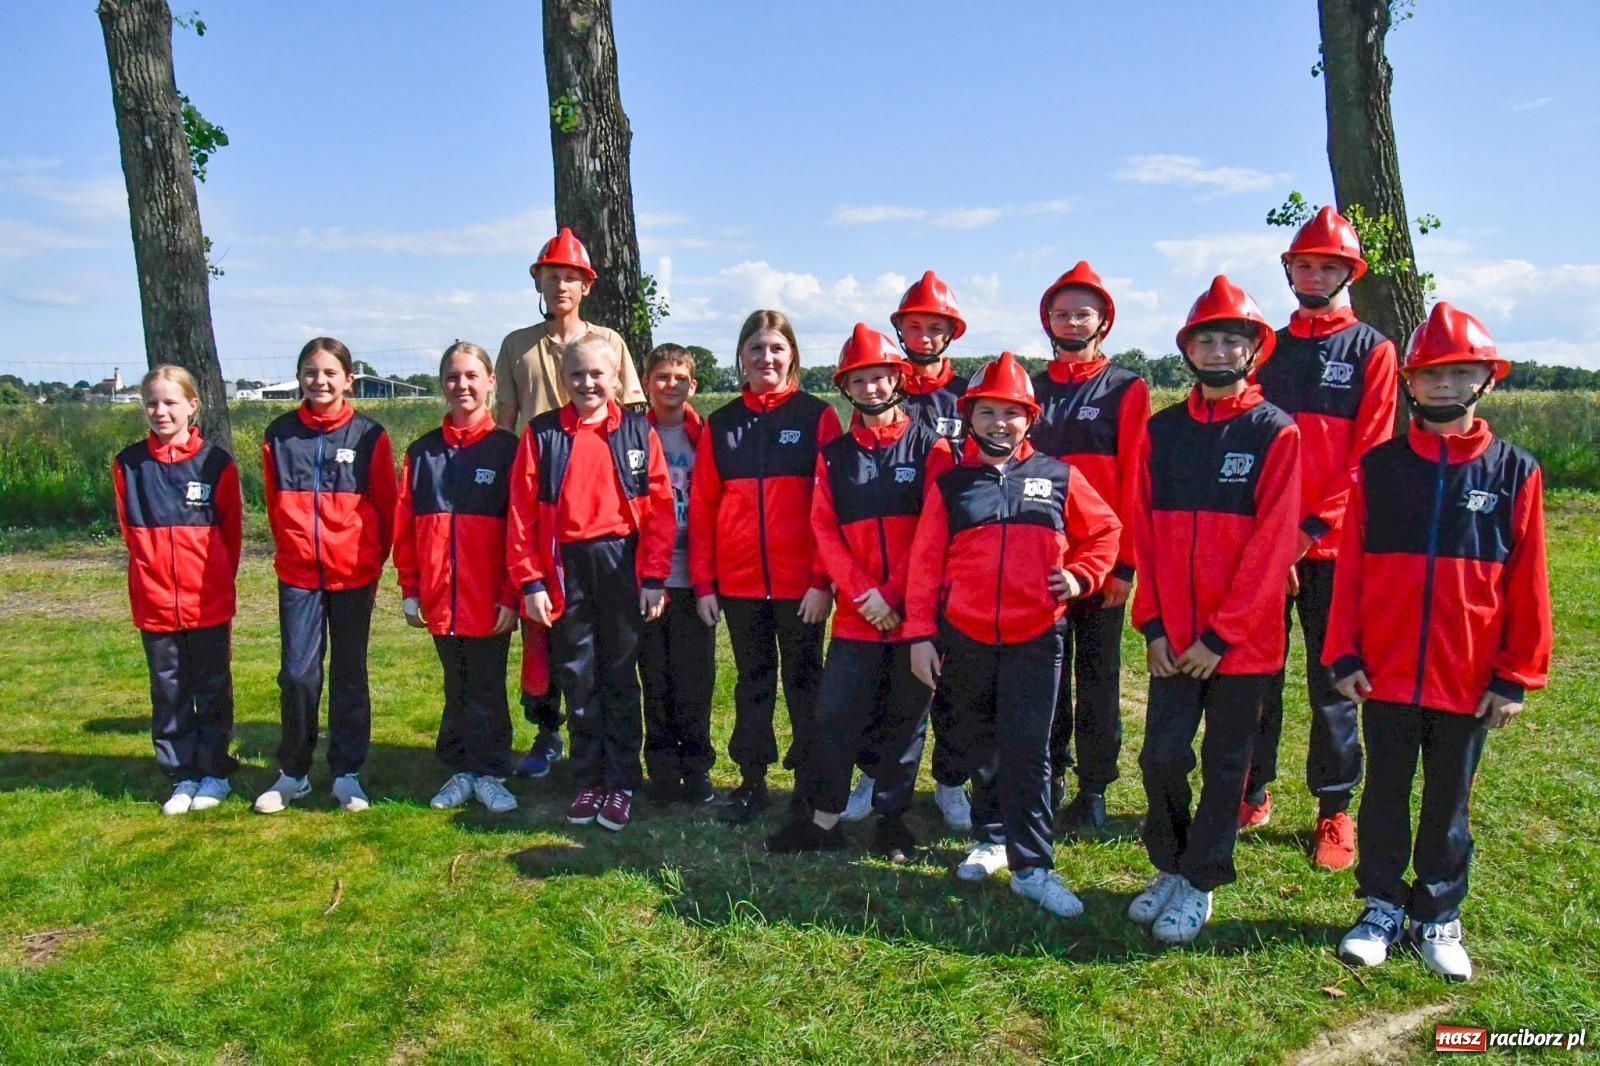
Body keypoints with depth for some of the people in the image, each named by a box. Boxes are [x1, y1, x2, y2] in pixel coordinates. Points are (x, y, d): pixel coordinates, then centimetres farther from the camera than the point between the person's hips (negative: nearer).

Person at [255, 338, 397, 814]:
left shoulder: (369, 435, -3)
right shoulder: (279, 435, 2)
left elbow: (386, 506, 3)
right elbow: (275, 505, 11)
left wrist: (373, 561, 5)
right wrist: (292, 548, 10)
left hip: (354, 575, -1)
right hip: (297, 575, 1)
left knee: (349, 674, 8)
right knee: (297, 674, 4)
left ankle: (347, 774, 19)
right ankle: (292, 772, 20)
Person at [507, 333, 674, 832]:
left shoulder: (638, 432, 1)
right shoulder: (541, 434, 2)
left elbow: (659, 508, -2)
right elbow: (522, 511, -1)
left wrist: (654, 576, -7)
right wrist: (529, 580, -6)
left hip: (622, 565, -1)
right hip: (565, 569, 1)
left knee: (620, 677, 8)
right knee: (577, 678, 9)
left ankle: (622, 784, 18)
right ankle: (587, 781, 23)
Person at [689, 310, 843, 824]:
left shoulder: (818, 417, -2)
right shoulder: (721, 425, 8)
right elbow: (702, 507, 6)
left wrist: (823, 579, -13)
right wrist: (703, 582, 1)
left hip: (800, 582, -3)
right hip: (739, 582, 3)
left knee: (804, 680, 9)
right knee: (753, 682, 14)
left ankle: (811, 787, 20)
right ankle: (751, 781, 26)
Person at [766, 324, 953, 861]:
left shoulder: (928, 445, 0)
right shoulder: (834, 454, 10)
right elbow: (825, 530, 3)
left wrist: (895, 594, -13)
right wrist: (862, 593, -10)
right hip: (855, 613, 2)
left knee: (907, 716, 8)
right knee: (835, 713, 3)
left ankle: (892, 819, 22)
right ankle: (825, 819, 17)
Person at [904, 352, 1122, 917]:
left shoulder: (1059, 478, 2)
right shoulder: (949, 484, 2)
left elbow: (1104, 531, 14)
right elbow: (924, 562, 1)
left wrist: (1080, 576, -3)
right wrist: (920, 634, -3)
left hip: (1034, 640, -1)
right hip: (964, 638, 2)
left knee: (1027, 753, -4)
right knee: (978, 748, 14)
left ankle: (1033, 867, 4)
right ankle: (991, 838, 33)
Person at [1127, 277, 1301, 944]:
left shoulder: (1276, 433, -6)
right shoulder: (1162, 431, 5)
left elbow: (1271, 545, -12)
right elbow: (1144, 533, 4)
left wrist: (1220, 636, -14)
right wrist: (1152, 626, -3)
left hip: (1243, 640, -3)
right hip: (1172, 640, 3)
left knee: (1224, 764, 9)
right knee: (1161, 755, 4)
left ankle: (1199, 884, 25)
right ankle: (1169, 868, 27)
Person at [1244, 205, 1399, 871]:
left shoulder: (1373, 351, 3)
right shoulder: (1268, 350, 13)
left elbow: (1369, 453, -6)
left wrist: (1315, 525, -15)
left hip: (1333, 546, -3)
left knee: (1331, 680, 5)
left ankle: (1335, 811, 17)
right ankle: (1253, 795, 22)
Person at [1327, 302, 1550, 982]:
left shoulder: (1514, 472, -2)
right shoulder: (1379, 467, -1)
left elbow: (1526, 583, -1)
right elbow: (1350, 569, 0)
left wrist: (1515, 674, -2)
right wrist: (1344, 655, -4)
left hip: (1469, 681, 0)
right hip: (1385, 672, 0)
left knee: (1449, 805, 13)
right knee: (1385, 797, 12)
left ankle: (1438, 917, 30)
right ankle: (1382, 908, 29)